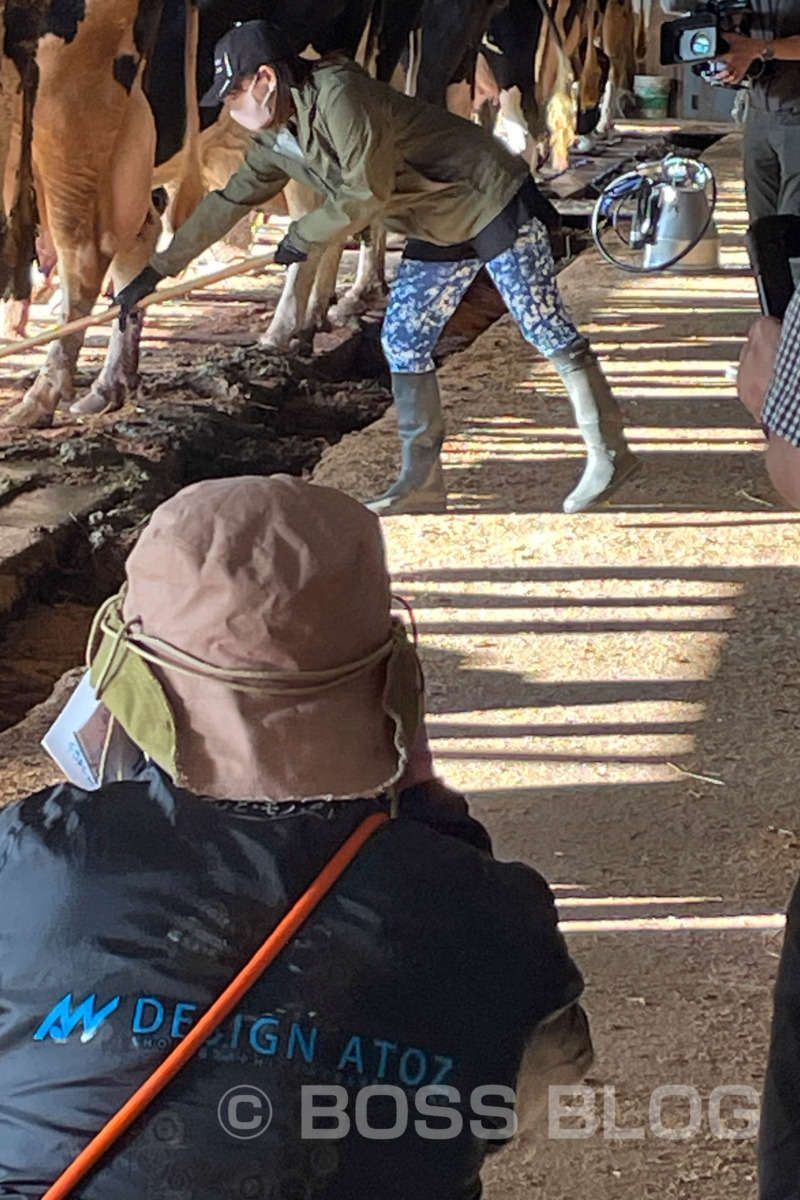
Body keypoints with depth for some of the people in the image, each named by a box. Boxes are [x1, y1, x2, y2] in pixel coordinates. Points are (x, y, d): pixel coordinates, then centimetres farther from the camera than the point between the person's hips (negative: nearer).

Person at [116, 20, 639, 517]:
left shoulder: (338, 94, -25)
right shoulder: (277, 142, 4)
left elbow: (369, 191, -26)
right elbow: (229, 203, 11)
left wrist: (304, 236, -13)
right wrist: (157, 271, 13)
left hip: (493, 200, -9)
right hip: (439, 228, 9)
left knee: (546, 330, -5)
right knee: (403, 341, 6)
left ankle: (609, 453, 6)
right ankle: (421, 482, 12)